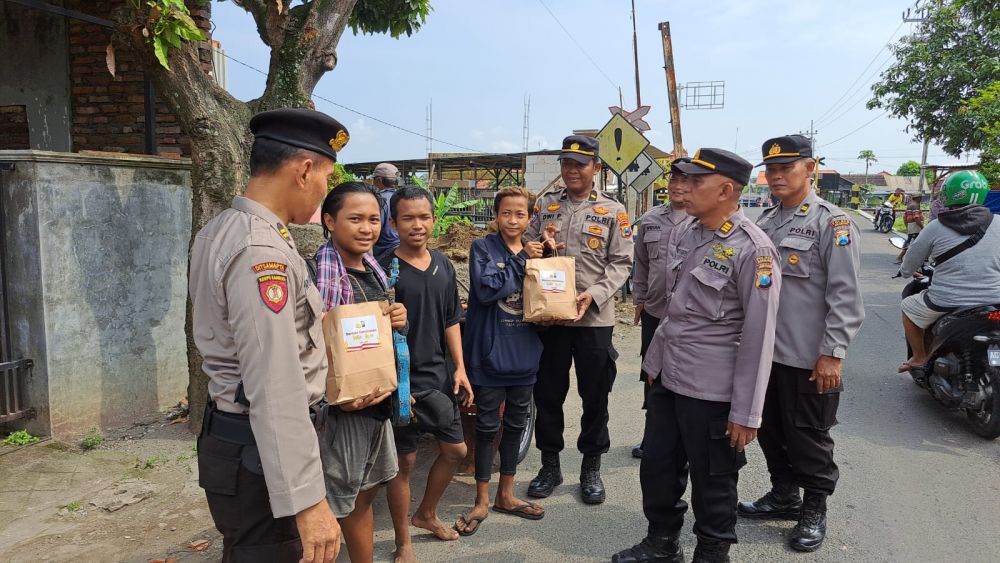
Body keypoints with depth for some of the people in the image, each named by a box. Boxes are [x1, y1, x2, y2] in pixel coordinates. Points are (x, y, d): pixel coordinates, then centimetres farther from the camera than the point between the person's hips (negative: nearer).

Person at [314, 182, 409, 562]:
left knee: (366, 490, 21)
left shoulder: (373, 270, 7)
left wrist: (399, 321, -4)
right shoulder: (320, 274, -18)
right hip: (339, 404, -8)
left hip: (378, 399, 8)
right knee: (338, 500, 5)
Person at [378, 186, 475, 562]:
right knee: (404, 461, 5)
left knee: (456, 449, 15)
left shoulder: (444, 266, 5)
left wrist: (460, 368, 7)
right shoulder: (384, 269, -13)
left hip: (438, 376, 6)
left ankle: (427, 514, 38)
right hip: (401, 380, -6)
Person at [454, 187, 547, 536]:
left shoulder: (535, 252, 8)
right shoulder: (483, 248, -6)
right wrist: (522, 261, -17)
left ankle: (506, 495, 30)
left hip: (524, 352, 5)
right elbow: (486, 289, -21)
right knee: (487, 426, 5)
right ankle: (482, 501, 20)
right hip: (491, 351, -5)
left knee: (516, 423, 14)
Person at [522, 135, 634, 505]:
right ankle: (550, 465, 27)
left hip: (594, 318, -2)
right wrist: (541, 246, -11)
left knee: (595, 396, 8)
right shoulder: (545, 206, 10)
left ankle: (591, 468, 25)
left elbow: (621, 263, -2)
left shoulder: (613, 212, 3)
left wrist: (594, 294, -17)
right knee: (547, 394, 10)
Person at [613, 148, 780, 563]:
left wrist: (746, 414, -16)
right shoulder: (692, 234, 7)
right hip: (668, 380, 8)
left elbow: (758, 337, -17)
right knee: (657, 469, 19)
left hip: (712, 392, -7)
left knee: (712, 484, 10)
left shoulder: (752, 250, -17)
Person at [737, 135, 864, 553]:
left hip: (808, 357, -7)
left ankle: (814, 511, 26)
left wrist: (832, 354, -18)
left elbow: (845, 296, -14)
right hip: (765, 351, 7)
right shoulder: (765, 221, 12)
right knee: (770, 430, 17)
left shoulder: (832, 223, -10)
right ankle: (784, 495, 36)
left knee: (808, 437, 7)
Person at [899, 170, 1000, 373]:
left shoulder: (935, 228, -7)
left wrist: (907, 270, 24)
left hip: (946, 304, -3)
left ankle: (919, 357, 29)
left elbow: (907, 268, 1)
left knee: (908, 307, 24)